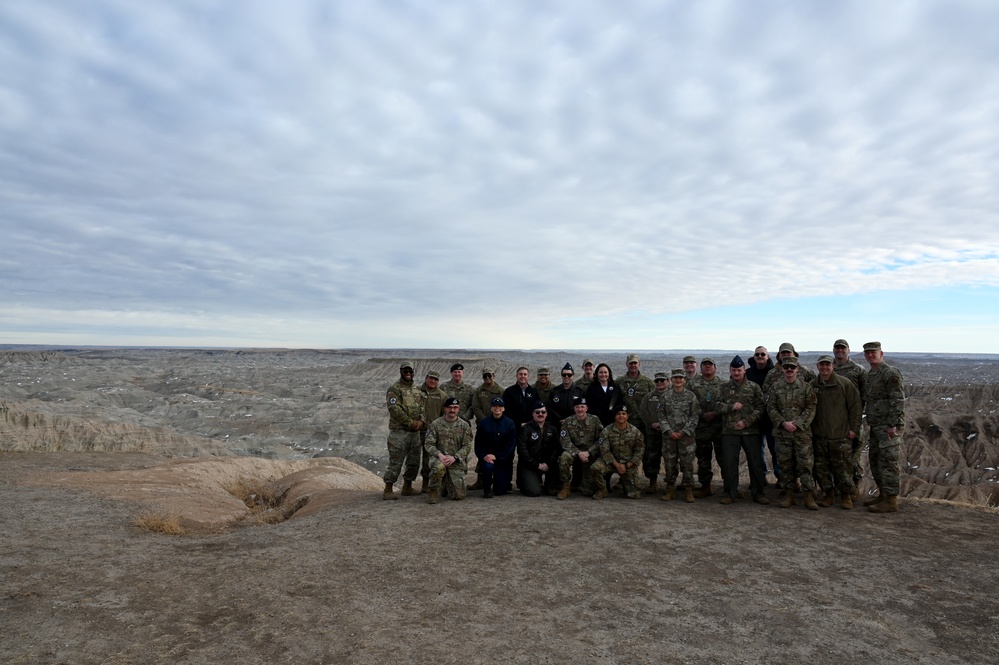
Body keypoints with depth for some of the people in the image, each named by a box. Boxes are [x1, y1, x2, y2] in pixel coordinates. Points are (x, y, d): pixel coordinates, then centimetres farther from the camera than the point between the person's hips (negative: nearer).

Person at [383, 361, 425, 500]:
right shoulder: (394, 389, -8)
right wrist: (410, 422, -16)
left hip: (415, 431, 7)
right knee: (396, 462, -5)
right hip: (399, 431, -7)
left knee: (414, 462, 13)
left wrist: (421, 421, -7)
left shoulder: (417, 389, 15)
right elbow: (394, 409, -18)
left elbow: (422, 406, 12)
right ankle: (388, 490, 4)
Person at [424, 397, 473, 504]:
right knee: (439, 467, -39)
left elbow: (467, 446, -1)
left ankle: (448, 481, 31)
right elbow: (428, 444, -3)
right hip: (439, 458, -2)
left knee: (459, 495, -5)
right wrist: (439, 455, -20)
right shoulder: (435, 424, 2)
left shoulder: (464, 426, 4)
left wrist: (454, 457, -16)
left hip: (457, 462, 2)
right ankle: (433, 491, -9)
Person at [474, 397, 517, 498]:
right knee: (488, 466, -35)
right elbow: (478, 443, 0)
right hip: (487, 457, 0)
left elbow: (511, 445, -5)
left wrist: (496, 456, -15)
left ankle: (500, 482, 32)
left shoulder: (510, 424, 0)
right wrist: (484, 456, -18)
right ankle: (487, 488, -4)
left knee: (500, 491, -6)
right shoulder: (483, 423, 1)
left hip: (504, 460, 0)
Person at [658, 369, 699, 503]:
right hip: (669, 435, 2)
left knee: (687, 463, 0)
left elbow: (694, 416, -1)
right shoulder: (665, 396, 6)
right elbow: (661, 416, 4)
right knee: (670, 462, 6)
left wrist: (684, 431, -9)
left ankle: (688, 490, 10)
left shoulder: (691, 396, 2)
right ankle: (670, 489, 17)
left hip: (686, 435, -1)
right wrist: (669, 431, -8)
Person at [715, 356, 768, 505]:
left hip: (750, 431, -1)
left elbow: (760, 407, -3)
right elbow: (717, 405, 4)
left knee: (755, 462, 4)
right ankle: (730, 493, 15)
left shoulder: (753, 387, 4)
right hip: (729, 431, 1)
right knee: (729, 463, 3)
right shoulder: (724, 387, 9)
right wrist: (731, 407, -14)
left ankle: (757, 493, 17)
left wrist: (746, 421, -13)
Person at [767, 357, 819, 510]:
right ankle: (789, 494, 17)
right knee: (785, 463, 8)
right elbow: (771, 408, 3)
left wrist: (797, 423, -14)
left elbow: (810, 408, -4)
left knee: (805, 463, -2)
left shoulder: (806, 387, 1)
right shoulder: (776, 387, 6)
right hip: (782, 432, 2)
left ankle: (809, 496, 6)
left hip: (802, 432, -2)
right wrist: (783, 423, -10)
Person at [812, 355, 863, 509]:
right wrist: (810, 429, 9)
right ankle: (828, 494, 22)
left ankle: (846, 495, 17)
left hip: (841, 436, -3)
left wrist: (854, 428, -5)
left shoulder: (844, 383, -4)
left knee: (843, 467, 1)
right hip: (819, 436, 4)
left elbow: (856, 406, -2)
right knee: (822, 467, 8)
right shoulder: (812, 385, 6)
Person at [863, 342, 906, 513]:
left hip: (889, 427, -9)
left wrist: (893, 425, -21)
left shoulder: (891, 373, -12)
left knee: (887, 462, -5)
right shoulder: (870, 375, 15)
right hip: (876, 426, 9)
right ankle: (883, 494, 25)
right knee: (874, 460, 14)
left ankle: (891, 501, 2)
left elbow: (898, 401, -17)